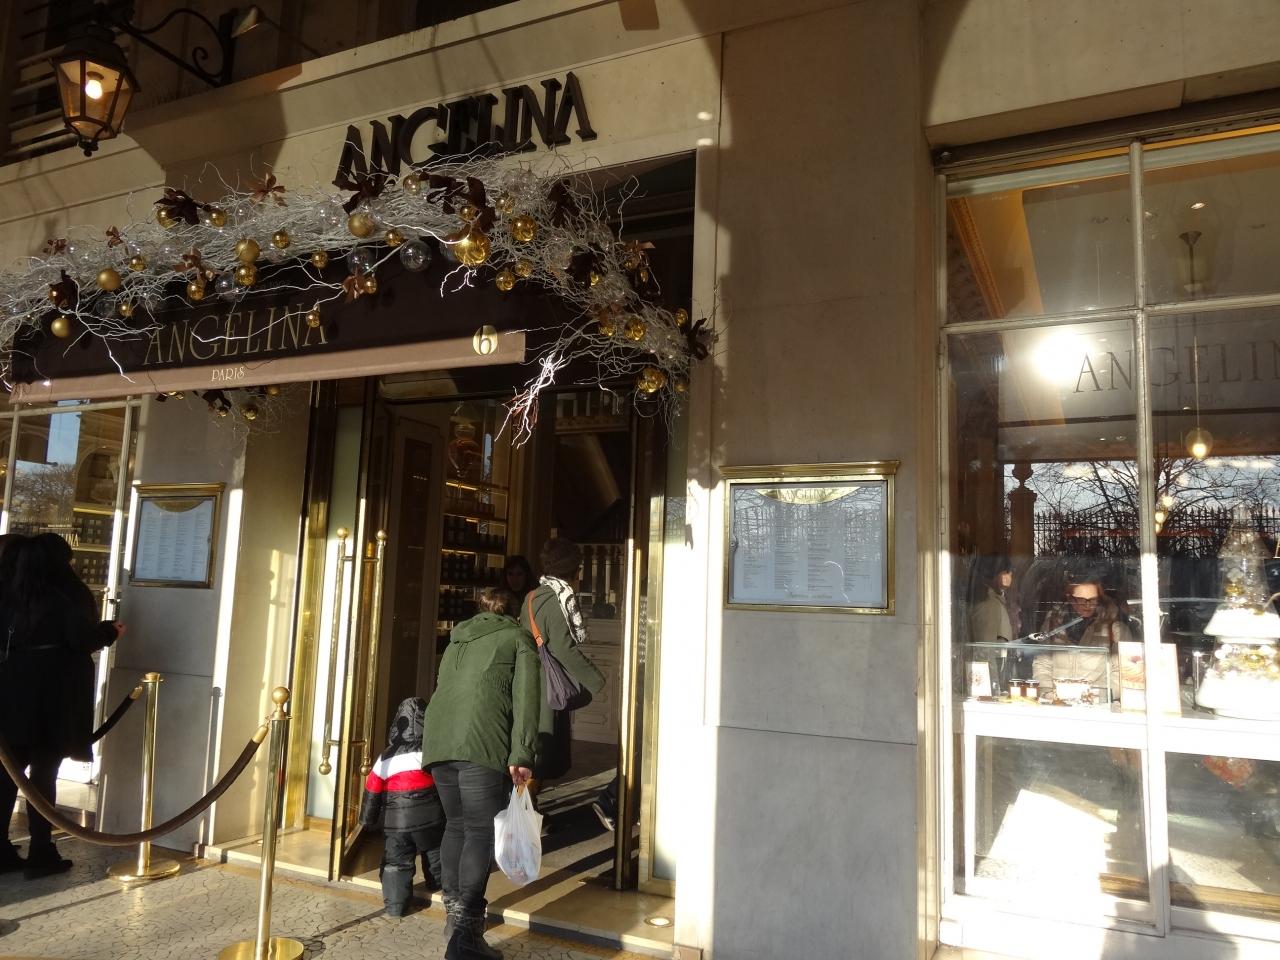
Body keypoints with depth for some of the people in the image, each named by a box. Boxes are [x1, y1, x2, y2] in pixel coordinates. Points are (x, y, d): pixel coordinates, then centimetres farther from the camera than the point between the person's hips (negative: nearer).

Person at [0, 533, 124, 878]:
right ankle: (40, 855, 6)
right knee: (44, 774, 1)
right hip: (52, 694, -5)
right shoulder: (69, 593, -7)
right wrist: (111, 631, 2)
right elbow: (82, 637, -15)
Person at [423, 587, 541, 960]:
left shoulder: (458, 638, 30)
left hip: (438, 737, 6)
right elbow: (525, 697, 0)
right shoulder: (519, 638, 13)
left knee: (455, 824, 18)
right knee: (481, 831, -4)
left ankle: (454, 911, 24)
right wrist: (522, 755, -6)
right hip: (481, 741, -6)